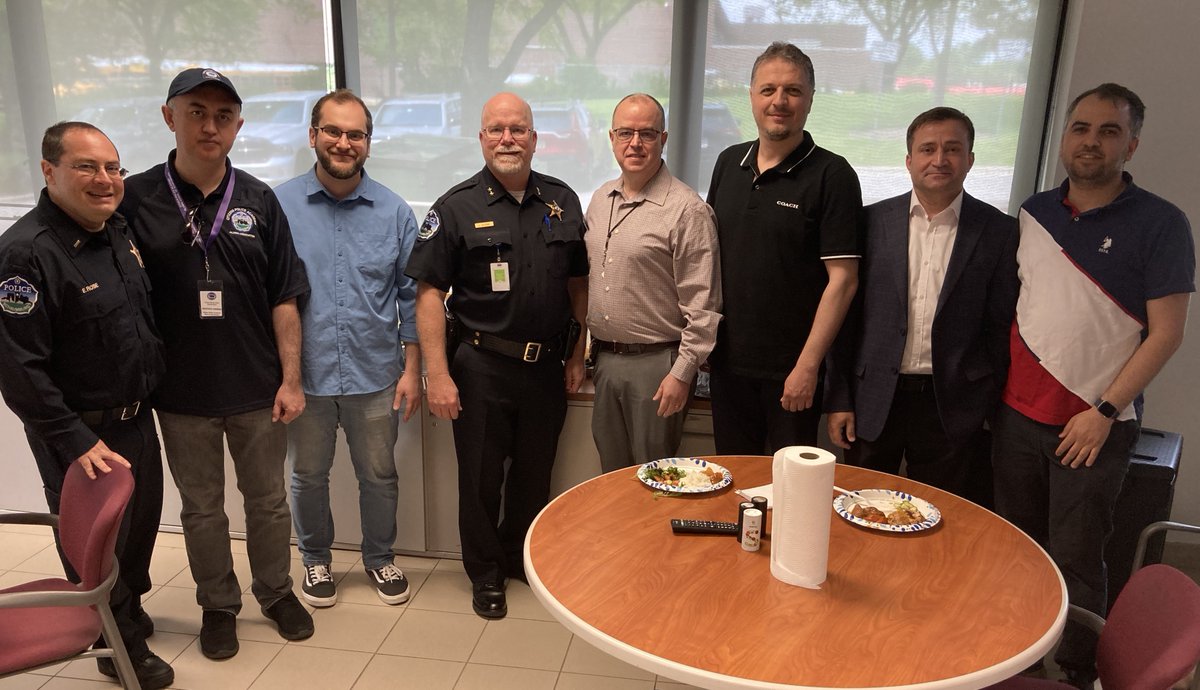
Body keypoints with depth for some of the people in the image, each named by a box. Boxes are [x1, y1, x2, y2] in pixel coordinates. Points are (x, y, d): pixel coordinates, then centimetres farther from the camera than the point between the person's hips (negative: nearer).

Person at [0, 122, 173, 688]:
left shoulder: (119, 230, 3)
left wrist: (146, 393, 14)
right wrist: (75, 442, -22)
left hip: (135, 417, 8)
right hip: (80, 433, -7)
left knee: (141, 523, 21)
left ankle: (129, 611, 45)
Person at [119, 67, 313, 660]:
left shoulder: (258, 201, -1)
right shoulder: (134, 200, -5)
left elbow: (283, 299, 1)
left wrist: (291, 379, -2)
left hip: (257, 389, 1)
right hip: (181, 393, -1)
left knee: (268, 499, 15)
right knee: (201, 508, 15)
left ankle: (276, 592, 36)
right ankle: (218, 604, 35)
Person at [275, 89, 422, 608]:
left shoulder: (394, 212, -1)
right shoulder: (279, 207, -4)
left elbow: (412, 296, 3)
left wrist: (412, 369, -1)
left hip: (375, 375, 1)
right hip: (303, 375, 0)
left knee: (379, 476, 14)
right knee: (308, 477, 16)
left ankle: (379, 559, 37)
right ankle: (316, 560, 39)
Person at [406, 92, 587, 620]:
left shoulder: (562, 202, 5)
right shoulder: (457, 208, -6)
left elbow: (578, 283, 11)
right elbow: (429, 293, -8)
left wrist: (577, 356, 7)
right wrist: (438, 375, -13)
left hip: (547, 366, 3)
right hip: (482, 367, -3)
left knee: (535, 473, 16)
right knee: (480, 477, 10)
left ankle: (520, 557, 40)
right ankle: (485, 575, 30)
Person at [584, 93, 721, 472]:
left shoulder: (688, 210, -13)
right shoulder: (600, 200, 10)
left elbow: (703, 305, -14)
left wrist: (683, 372, -16)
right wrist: (588, 346, 15)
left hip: (657, 363, -7)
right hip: (605, 358, 7)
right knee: (611, 473, 19)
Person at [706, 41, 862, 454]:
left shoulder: (832, 175, -10)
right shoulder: (729, 162, 7)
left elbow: (842, 279, -13)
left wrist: (808, 365, -17)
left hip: (790, 370, -5)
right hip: (728, 361, 5)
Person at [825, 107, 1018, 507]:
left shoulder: (999, 232, 0)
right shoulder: (873, 221, 2)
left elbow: (1000, 327, 3)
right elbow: (846, 316, 3)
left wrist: (991, 406, 1)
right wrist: (839, 399, 1)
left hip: (953, 408, -1)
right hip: (874, 402, 1)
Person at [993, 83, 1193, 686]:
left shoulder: (1160, 224, -5)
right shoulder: (1033, 214, 7)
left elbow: (1166, 333, -8)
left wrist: (1104, 413, -12)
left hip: (1094, 424, -4)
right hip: (1017, 414, 4)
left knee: (1075, 561, 2)